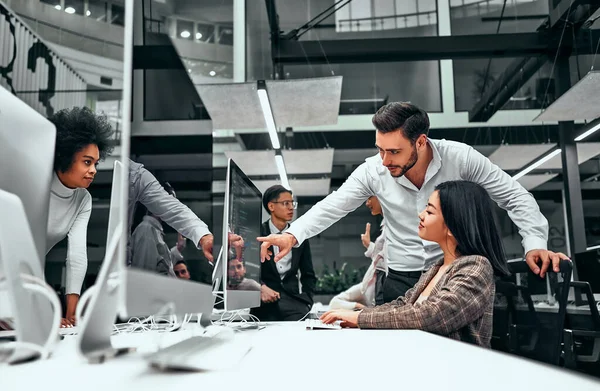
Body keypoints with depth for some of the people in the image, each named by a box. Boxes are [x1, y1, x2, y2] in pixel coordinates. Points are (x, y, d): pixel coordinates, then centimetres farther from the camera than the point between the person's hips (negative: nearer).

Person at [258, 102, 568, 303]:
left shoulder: (460, 158, -15)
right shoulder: (373, 171, -11)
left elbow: (516, 198, -7)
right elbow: (330, 207, -9)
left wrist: (535, 244, -20)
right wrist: (292, 235, -25)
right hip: (401, 280, 1)